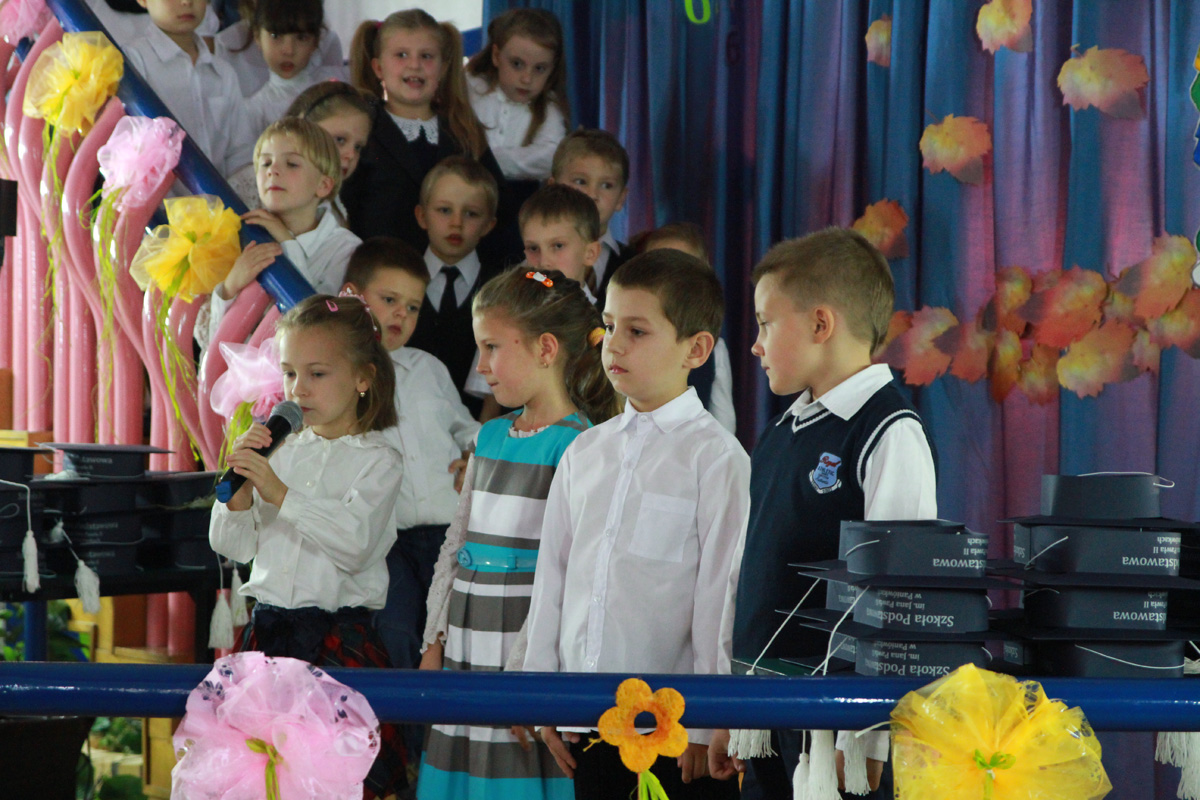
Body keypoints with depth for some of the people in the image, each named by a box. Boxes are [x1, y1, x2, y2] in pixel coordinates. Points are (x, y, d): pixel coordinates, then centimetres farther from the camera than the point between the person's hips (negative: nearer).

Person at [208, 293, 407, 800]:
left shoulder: (377, 460, -3)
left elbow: (354, 542, -19)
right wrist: (240, 484, -6)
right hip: (270, 626, 5)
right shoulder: (281, 452, 12)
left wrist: (279, 492, -21)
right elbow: (232, 546, 11)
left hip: (339, 634, -5)